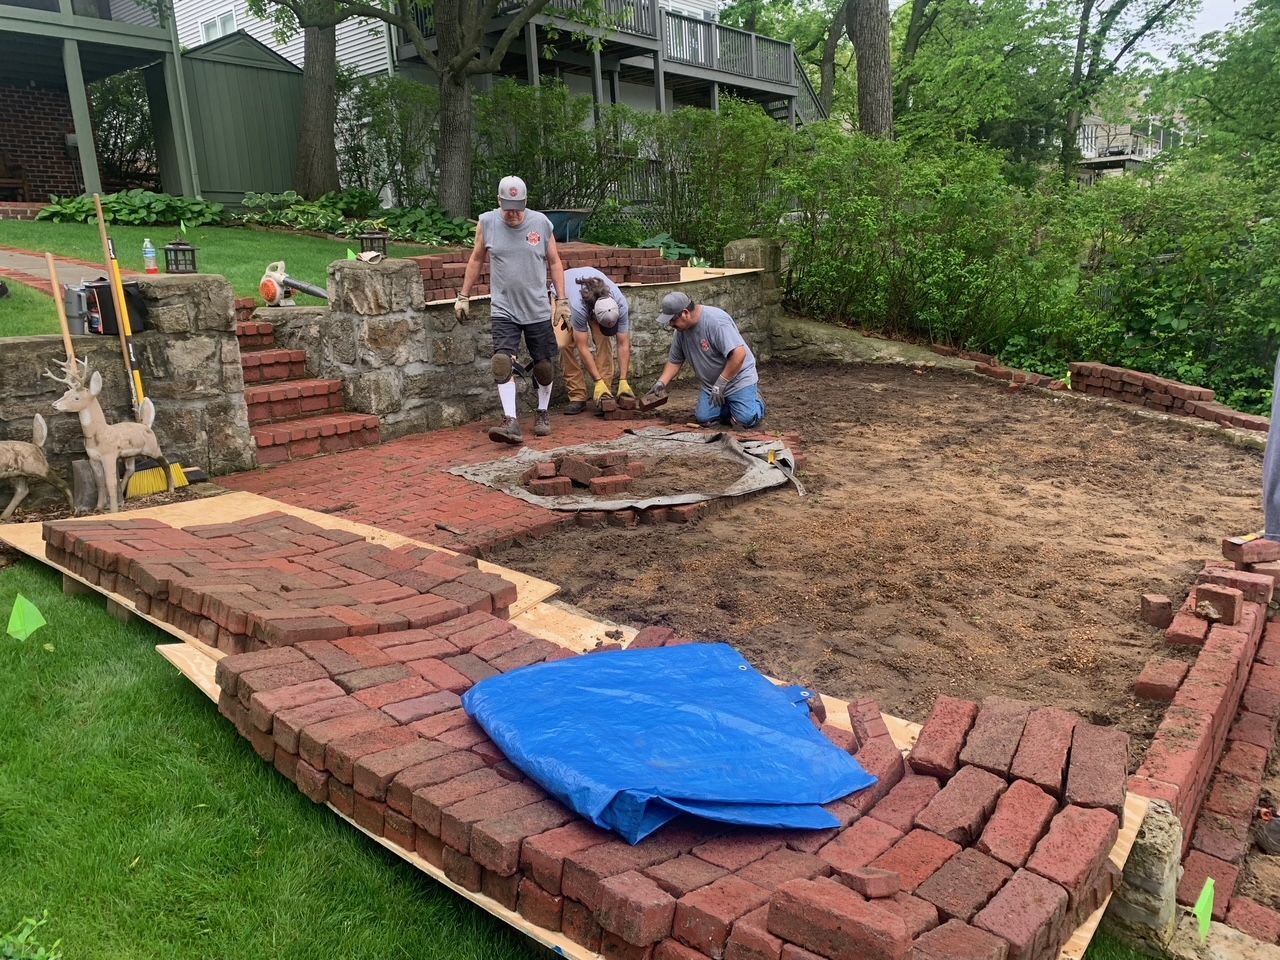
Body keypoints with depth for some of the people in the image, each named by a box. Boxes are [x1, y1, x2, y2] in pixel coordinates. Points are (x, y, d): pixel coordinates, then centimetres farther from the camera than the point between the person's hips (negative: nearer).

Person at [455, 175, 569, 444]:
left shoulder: (541, 223, -1)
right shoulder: (487, 222, -1)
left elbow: (554, 262, 6)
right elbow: (476, 260, 11)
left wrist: (562, 300, 3)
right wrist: (463, 296, 11)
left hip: (538, 309, 1)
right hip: (503, 309, 0)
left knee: (544, 364, 8)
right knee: (503, 361, -16)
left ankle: (543, 412, 29)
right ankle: (511, 422, -18)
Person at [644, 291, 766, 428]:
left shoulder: (716, 320, -28)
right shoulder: (681, 329, -4)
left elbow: (739, 354, -32)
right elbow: (674, 360, 8)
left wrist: (720, 385, -27)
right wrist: (661, 383, -7)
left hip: (739, 377, -6)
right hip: (711, 385, 7)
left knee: (746, 420, -18)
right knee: (704, 419, -9)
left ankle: (753, 397, 15)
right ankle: (728, 402, 19)